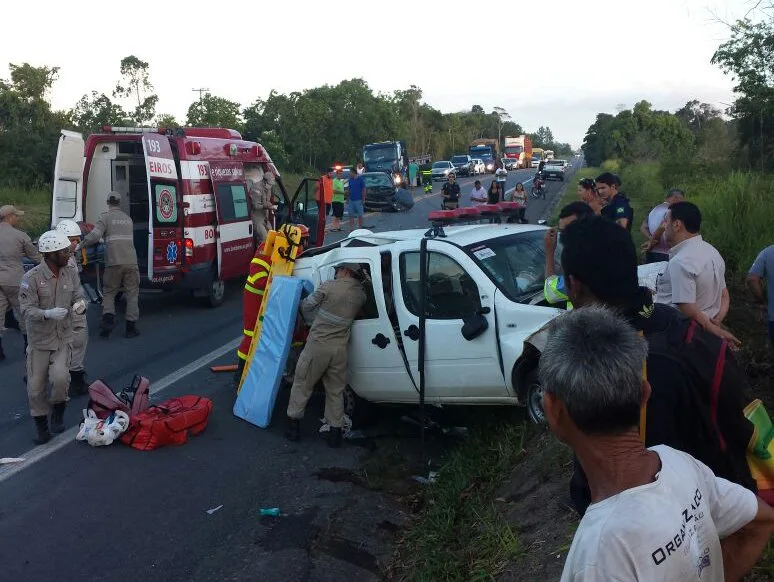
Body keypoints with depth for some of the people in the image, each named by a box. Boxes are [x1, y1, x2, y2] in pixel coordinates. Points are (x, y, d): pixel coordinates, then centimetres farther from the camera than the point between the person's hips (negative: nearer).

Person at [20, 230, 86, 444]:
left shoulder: (71, 273, -1)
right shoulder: (32, 277, -15)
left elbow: (77, 297, 7)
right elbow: (26, 309, -16)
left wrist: (80, 305, -17)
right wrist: (48, 314, -34)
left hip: (63, 338, 2)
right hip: (39, 340, -2)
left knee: (60, 378, -18)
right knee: (36, 387, 5)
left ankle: (58, 412, 12)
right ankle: (41, 425, 27)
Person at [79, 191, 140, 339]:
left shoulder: (105, 217, 0)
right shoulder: (128, 219, 16)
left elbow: (95, 236, -14)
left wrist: (80, 245, -4)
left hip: (114, 263, -3)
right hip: (131, 262, 3)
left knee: (109, 293, 13)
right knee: (132, 294, 8)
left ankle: (108, 319, -5)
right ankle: (131, 327, 7)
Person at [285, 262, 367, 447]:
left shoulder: (329, 286, -10)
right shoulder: (361, 294, 2)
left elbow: (306, 306, -1)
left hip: (318, 344, -3)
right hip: (340, 349, 3)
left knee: (302, 384, 13)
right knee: (335, 391, 14)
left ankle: (294, 424, 20)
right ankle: (335, 432, 17)